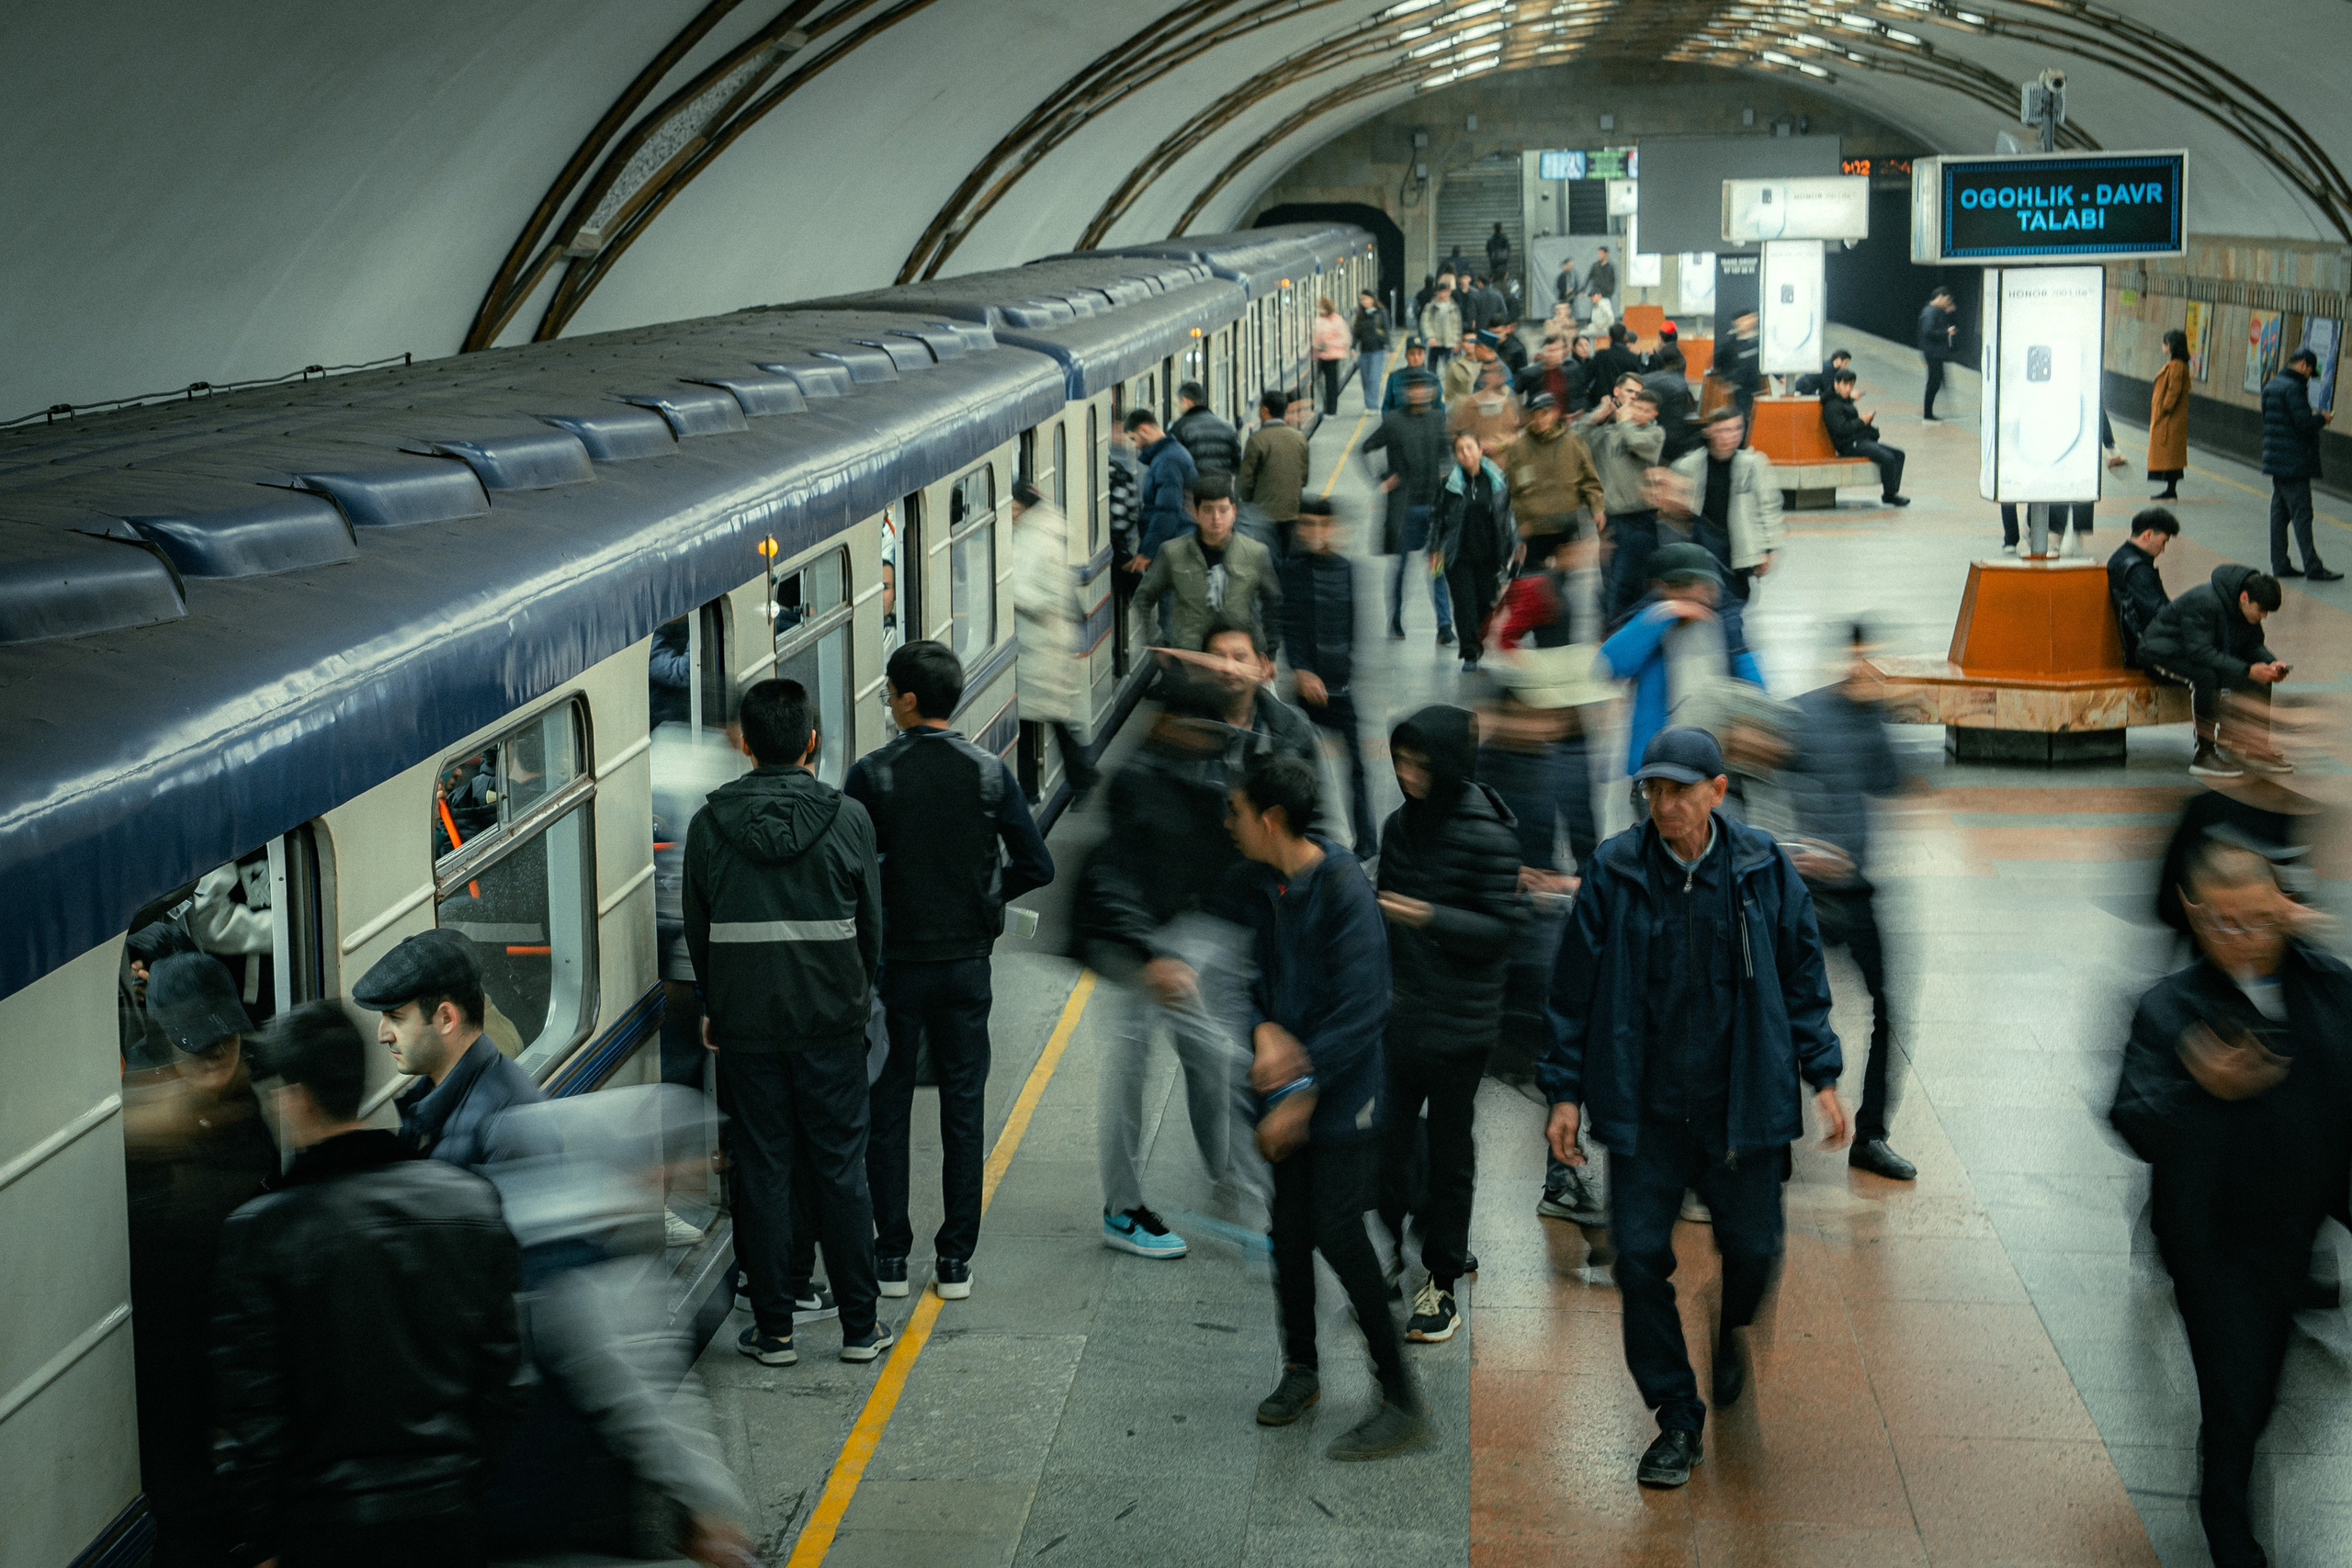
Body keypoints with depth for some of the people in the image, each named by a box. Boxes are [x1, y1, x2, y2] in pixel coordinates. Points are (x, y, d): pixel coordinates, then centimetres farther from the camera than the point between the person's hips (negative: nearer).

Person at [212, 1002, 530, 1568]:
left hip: (328, 1521, -3)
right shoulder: (470, 1198, -1)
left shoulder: (261, 1229, -12)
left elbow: (251, 1409, -10)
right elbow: (506, 1369, 4)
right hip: (448, 1513, 3)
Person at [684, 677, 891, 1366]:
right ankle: (859, 1327, 13)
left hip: (746, 1024, 0)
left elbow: (698, 931, 5)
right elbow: (872, 924, 2)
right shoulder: (848, 819, -6)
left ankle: (773, 1330, 12)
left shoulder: (710, 825, -3)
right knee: (840, 1168, 7)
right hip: (832, 1022, 0)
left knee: (760, 1171, 7)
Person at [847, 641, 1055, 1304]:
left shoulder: (872, 775, -11)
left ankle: (891, 1255, 15)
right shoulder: (990, 773, -5)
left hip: (894, 964, -2)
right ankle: (955, 1260, 12)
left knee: (887, 1111, 11)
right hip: (967, 962, 2)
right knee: (964, 1111, 10)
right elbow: (1036, 866, -4)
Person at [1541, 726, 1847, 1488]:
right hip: (1643, 1106, 0)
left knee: (1752, 1246, 5)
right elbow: (1576, 989, 1)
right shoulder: (1614, 871, -4)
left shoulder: (1763, 870, -2)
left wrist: (1823, 1077, 3)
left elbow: (1802, 977, 6)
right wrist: (1566, 1091, -1)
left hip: (1740, 1104, 0)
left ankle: (1727, 1331, 41)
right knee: (1640, 1255, -3)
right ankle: (1677, 1420, 12)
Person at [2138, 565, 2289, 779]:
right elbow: (2201, 653, -36)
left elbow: (2253, 645, 6)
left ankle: (2255, 746, -1)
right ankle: (2204, 754, -30)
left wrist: (2271, 663, -17)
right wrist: (2247, 670, -41)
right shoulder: (2203, 601, -32)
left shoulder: (2249, 608, -5)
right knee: (2205, 675, -37)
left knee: (2261, 676, -8)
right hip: (2162, 652, -8)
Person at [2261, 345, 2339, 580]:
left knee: (2279, 513, 11)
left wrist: (2315, 418, 14)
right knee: (2302, 516, -6)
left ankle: (2280, 564, 14)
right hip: (2294, 462, -9)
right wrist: (2323, 418, -3)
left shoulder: (2271, 385, 13)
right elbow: (2304, 423, -23)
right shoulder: (2294, 387, -17)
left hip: (2276, 460, 9)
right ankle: (2312, 567, -4)